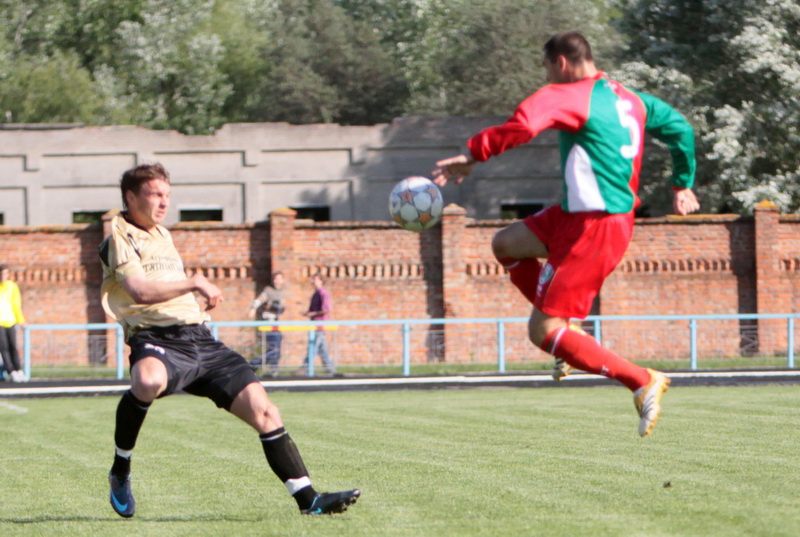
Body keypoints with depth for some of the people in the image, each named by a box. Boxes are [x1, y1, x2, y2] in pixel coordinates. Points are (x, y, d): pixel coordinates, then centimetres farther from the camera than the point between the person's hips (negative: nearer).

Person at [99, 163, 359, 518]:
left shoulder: (162, 235, 25)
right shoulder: (118, 238, -2)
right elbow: (140, 290, -19)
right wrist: (194, 283, -17)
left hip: (200, 341, 8)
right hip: (157, 341, -8)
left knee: (263, 411, -4)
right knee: (148, 380, -43)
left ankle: (308, 499, -2)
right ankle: (120, 472, -21)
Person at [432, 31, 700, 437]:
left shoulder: (568, 96, -14)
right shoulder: (630, 99, 12)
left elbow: (523, 124, -31)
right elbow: (678, 127, 21)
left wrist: (472, 154, -24)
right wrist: (682, 184, 31)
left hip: (594, 229, -10)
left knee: (543, 333, -7)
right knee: (506, 245, 20)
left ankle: (642, 382, -11)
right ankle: (568, 333, 15)